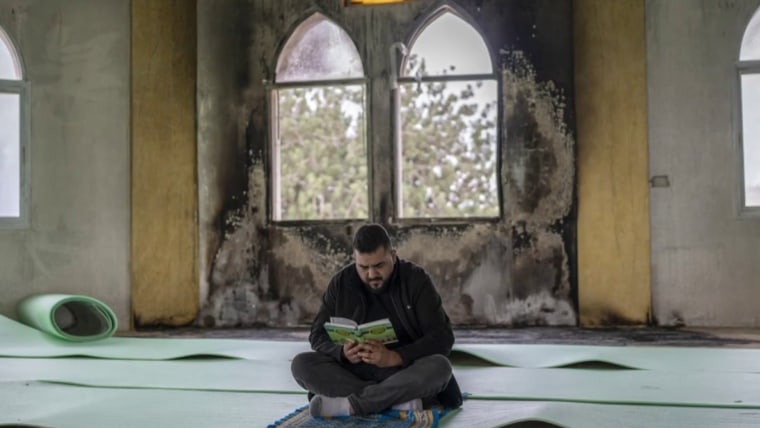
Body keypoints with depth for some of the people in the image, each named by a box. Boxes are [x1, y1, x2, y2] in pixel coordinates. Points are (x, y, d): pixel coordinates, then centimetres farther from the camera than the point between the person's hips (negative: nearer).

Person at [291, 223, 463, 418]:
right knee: (301, 364, -23)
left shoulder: (416, 280, -6)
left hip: (406, 371, -2)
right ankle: (401, 400, -28)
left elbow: (443, 337, -12)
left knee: (439, 366, -33)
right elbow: (318, 336, 3)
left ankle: (349, 404, -30)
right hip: (354, 372, 2)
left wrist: (394, 358, -27)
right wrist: (343, 353, -21)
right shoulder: (341, 283, 1)